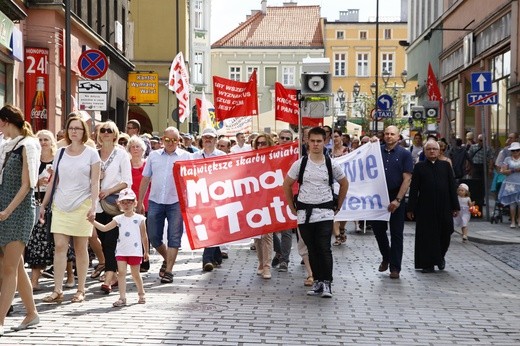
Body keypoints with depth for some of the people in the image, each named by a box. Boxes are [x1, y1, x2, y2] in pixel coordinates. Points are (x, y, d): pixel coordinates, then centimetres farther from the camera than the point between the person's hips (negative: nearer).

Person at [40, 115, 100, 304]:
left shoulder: (91, 153, 1)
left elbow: (95, 183, -2)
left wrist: (93, 206, -11)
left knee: (81, 249, 3)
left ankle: (80, 290, 11)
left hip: (82, 206, -3)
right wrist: (43, 205, 11)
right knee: (59, 246, -4)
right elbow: (53, 181, 14)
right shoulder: (60, 153, 10)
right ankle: (57, 291, -3)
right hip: (60, 205, 3)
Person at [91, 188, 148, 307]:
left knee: (135, 274, 8)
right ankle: (122, 298, -8)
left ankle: (141, 294, 29)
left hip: (135, 251, -2)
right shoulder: (118, 219, 6)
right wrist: (93, 222, -13)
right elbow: (104, 228, 0)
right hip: (121, 251, 2)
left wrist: (146, 251, 8)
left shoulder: (139, 218, -1)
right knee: (121, 272, -8)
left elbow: (144, 237, 5)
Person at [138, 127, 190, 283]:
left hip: (176, 202, -3)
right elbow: (145, 179, 14)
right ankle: (167, 259, 31)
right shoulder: (153, 155, 11)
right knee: (153, 236, 6)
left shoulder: (185, 156, 4)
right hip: (155, 201, 3)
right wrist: (140, 202, 11)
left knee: (174, 237, -3)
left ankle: (168, 271, 4)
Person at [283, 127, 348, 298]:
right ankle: (317, 281, 18)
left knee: (324, 249, -9)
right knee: (312, 249, 8)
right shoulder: (300, 164, 1)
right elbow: (287, 185, 10)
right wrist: (292, 207, 8)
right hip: (304, 213, 2)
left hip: (324, 213, -1)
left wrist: (337, 206, 11)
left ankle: (326, 282, -3)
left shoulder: (331, 165, 1)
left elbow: (344, 184, 14)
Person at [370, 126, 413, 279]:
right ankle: (386, 257, 32)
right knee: (378, 228, 8)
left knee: (396, 233, 2)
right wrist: (370, 142, -3)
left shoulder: (404, 154, -2)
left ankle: (395, 268, 8)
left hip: (396, 198, -3)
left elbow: (407, 179, -7)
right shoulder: (378, 150, 7)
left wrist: (398, 200, -16)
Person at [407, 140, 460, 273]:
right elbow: (413, 189, 1)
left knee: (445, 234, 6)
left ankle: (440, 256, 32)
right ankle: (428, 264, 9)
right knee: (427, 236, 1)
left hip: (444, 207, 2)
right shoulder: (419, 167, 3)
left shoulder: (446, 166, 8)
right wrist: (411, 208, -4)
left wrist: (455, 206, 2)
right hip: (425, 207, -2)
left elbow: (452, 187, 7)